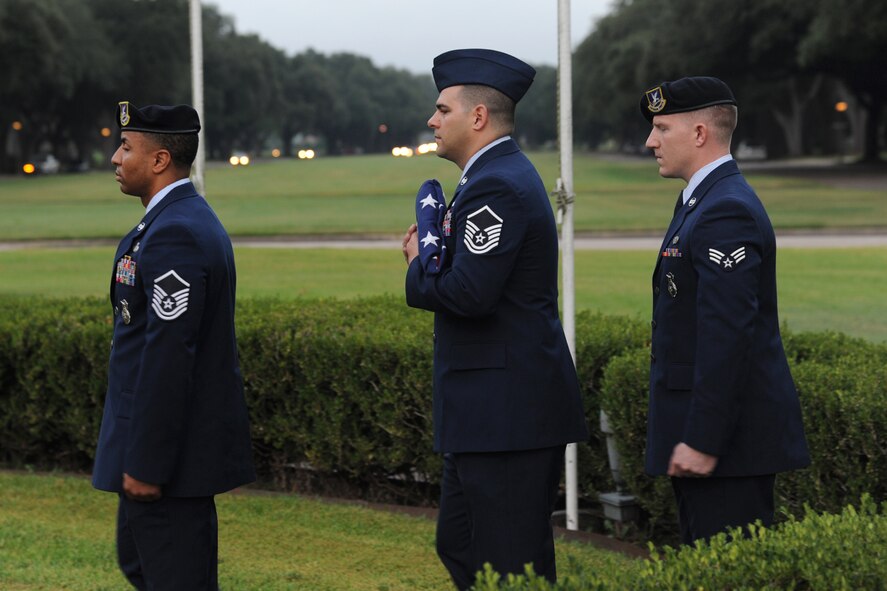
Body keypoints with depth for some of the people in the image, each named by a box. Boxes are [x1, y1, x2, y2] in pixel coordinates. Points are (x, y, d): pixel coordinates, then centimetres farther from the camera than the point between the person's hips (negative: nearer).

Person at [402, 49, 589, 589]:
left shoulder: (496, 186, -17)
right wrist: (432, 255, 4)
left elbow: (469, 294, -25)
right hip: (501, 408, 11)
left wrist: (420, 266, -7)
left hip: (507, 414, -11)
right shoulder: (505, 174, 17)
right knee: (459, 546, 17)